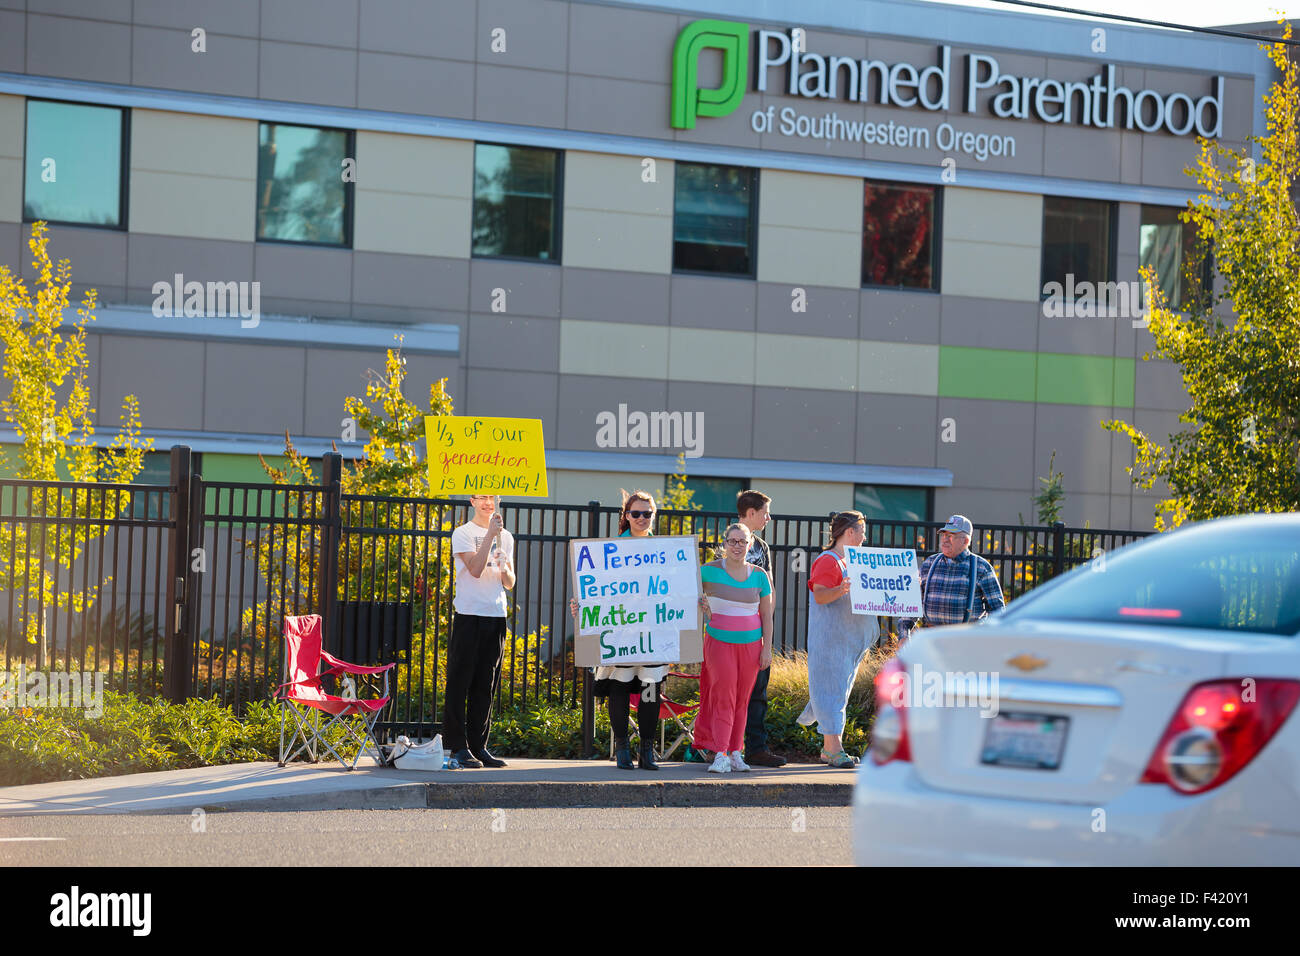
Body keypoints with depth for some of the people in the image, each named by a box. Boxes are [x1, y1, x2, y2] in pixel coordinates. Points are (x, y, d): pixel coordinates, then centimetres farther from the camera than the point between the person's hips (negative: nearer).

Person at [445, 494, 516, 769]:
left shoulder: (505, 537, 16)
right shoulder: (462, 533, 0)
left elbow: (509, 584, 17)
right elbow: (475, 569, -15)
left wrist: (506, 569, -6)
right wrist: (491, 534, -15)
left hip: (496, 615, 5)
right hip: (469, 614, -5)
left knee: (486, 685, 6)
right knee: (461, 681, -6)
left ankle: (479, 746, 10)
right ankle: (457, 746, -5)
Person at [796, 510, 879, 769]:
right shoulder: (827, 561, -12)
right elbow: (820, 595, -23)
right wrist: (840, 590, -43)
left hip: (850, 637, 10)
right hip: (829, 635, -10)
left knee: (841, 687, 11)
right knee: (831, 686, -10)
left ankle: (829, 747, 18)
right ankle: (834, 749, -12)